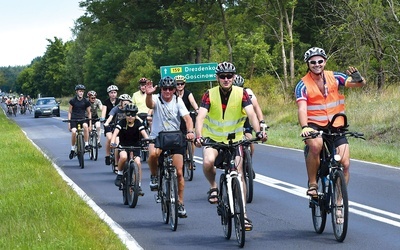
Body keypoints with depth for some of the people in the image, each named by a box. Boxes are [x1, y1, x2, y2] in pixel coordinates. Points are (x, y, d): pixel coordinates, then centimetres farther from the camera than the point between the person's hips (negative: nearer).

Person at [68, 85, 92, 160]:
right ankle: (72, 149, -7)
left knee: (85, 126, -35)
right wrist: (69, 123, 1)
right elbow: (69, 112, 8)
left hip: (82, 118, 0)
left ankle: (86, 144, -25)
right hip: (74, 119, 0)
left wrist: (90, 123, 5)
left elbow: (89, 113, 11)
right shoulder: (72, 101, 2)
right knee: (73, 132, -26)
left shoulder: (86, 102, 4)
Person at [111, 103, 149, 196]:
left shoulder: (138, 123, -9)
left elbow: (144, 133, -22)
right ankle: (119, 174, -8)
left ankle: (139, 186, -7)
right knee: (123, 157, -34)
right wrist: (112, 142, -45)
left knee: (138, 162, -20)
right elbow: (115, 132, -26)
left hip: (135, 146, 1)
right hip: (123, 146, -1)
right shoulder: (122, 122, -12)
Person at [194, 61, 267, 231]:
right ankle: (213, 187, -1)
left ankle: (243, 214, 2)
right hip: (212, 138, -1)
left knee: (239, 174, -7)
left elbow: (251, 114, -23)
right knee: (208, 162, -31)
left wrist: (258, 131, -42)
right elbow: (200, 116, -25)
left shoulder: (241, 94, -12)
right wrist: (198, 136, -44)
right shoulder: (210, 95, -14)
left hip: (234, 139, 1)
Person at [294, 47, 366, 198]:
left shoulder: (334, 77, -1)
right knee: (315, 145, -36)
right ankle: (312, 184, -16)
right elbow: (302, 108, -22)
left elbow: (360, 84, -7)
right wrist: (304, 127, -40)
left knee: (345, 163, -10)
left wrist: (358, 79, -31)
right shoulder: (303, 85, -8)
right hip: (315, 126, -3)